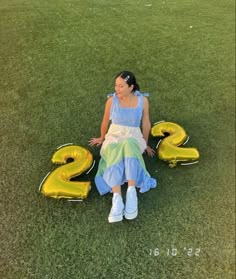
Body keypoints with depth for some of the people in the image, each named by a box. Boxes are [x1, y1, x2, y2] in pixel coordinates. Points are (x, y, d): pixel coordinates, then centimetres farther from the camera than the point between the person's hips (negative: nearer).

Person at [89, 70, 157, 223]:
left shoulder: (142, 100, -3)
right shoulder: (112, 100, -4)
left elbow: (146, 123, 6)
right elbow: (106, 121, 10)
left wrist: (145, 144, 14)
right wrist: (102, 138, 24)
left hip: (133, 137, 0)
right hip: (114, 136, 1)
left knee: (128, 146, -40)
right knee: (115, 157, -36)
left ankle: (131, 191, -47)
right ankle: (117, 199, -48)